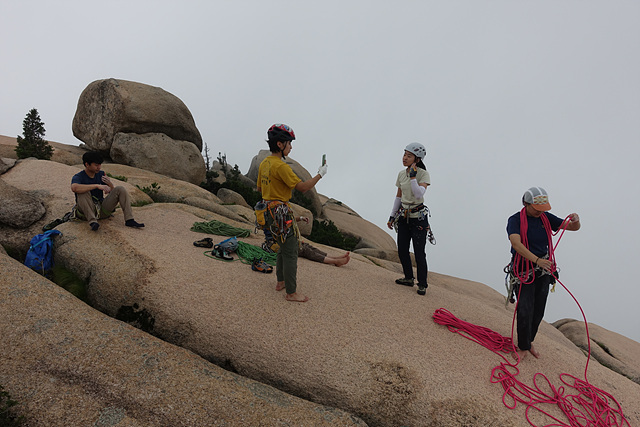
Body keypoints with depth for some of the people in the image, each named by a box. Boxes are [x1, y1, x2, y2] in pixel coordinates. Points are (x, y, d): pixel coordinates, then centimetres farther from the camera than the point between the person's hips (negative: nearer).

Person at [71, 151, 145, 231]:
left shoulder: (101, 174, 6)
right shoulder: (78, 177, -9)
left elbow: (113, 193, 6)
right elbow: (74, 188, -35)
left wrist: (110, 184, -16)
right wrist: (97, 186, -36)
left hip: (101, 210, 4)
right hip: (86, 211, -4)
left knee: (120, 189, -12)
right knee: (84, 192, -31)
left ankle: (129, 220, -23)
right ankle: (92, 221, -38)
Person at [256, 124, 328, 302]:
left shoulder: (264, 164, 9)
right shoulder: (281, 166, -20)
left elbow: (260, 188, 20)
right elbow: (302, 187, -20)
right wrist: (320, 174, -9)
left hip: (269, 211, 10)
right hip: (281, 212, -10)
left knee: (284, 247, 22)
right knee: (290, 252, -3)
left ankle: (281, 282, 34)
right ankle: (291, 293, 4)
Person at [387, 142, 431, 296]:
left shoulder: (423, 174, -11)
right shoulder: (401, 174, 6)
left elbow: (419, 195, -25)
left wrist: (413, 177, -26)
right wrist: (392, 216, 15)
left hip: (418, 217, -6)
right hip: (403, 216, 6)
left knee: (419, 252, -5)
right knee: (402, 250, 7)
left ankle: (422, 284, 8)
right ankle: (408, 278, 25)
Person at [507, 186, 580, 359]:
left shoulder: (546, 218, 3)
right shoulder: (515, 220, -13)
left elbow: (574, 227, 6)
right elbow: (516, 243, -29)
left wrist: (575, 220, -20)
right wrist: (537, 260, -41)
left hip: (543, 273, 5)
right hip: (524, 272, -5)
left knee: (538, 312, 11)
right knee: (525, 312, -8)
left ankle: (529, 341, 33)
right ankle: (523, 347, 12)